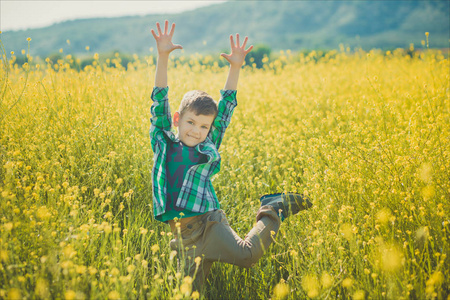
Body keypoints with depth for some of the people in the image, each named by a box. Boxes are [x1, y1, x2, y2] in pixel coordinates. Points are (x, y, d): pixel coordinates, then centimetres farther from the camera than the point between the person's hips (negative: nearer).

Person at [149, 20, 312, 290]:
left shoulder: (208, 148, 6)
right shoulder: (163, 142, 8)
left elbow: (226, 107, 7)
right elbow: (160, 100, 3)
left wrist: (235, 68, 1)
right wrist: (163, 57, -5)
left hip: (208, 220, -1)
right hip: (182, 230, 2)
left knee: (247, 255, -19)